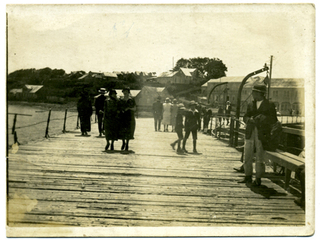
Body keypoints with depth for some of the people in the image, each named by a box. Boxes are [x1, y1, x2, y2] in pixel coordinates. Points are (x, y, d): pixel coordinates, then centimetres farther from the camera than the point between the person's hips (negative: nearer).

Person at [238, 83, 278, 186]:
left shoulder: (269, 105, 1)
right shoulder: (251, 105, 15)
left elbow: (274, 120, -2)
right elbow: (245, 117, 13)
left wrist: (264, 118, -18)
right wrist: (249, 119, -9)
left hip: (262, 134, -4)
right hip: (250, 133, 5)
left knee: (260, 157, -1)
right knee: (247, 155, 5)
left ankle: (258, 179, 9)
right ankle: (248, 177, 17)